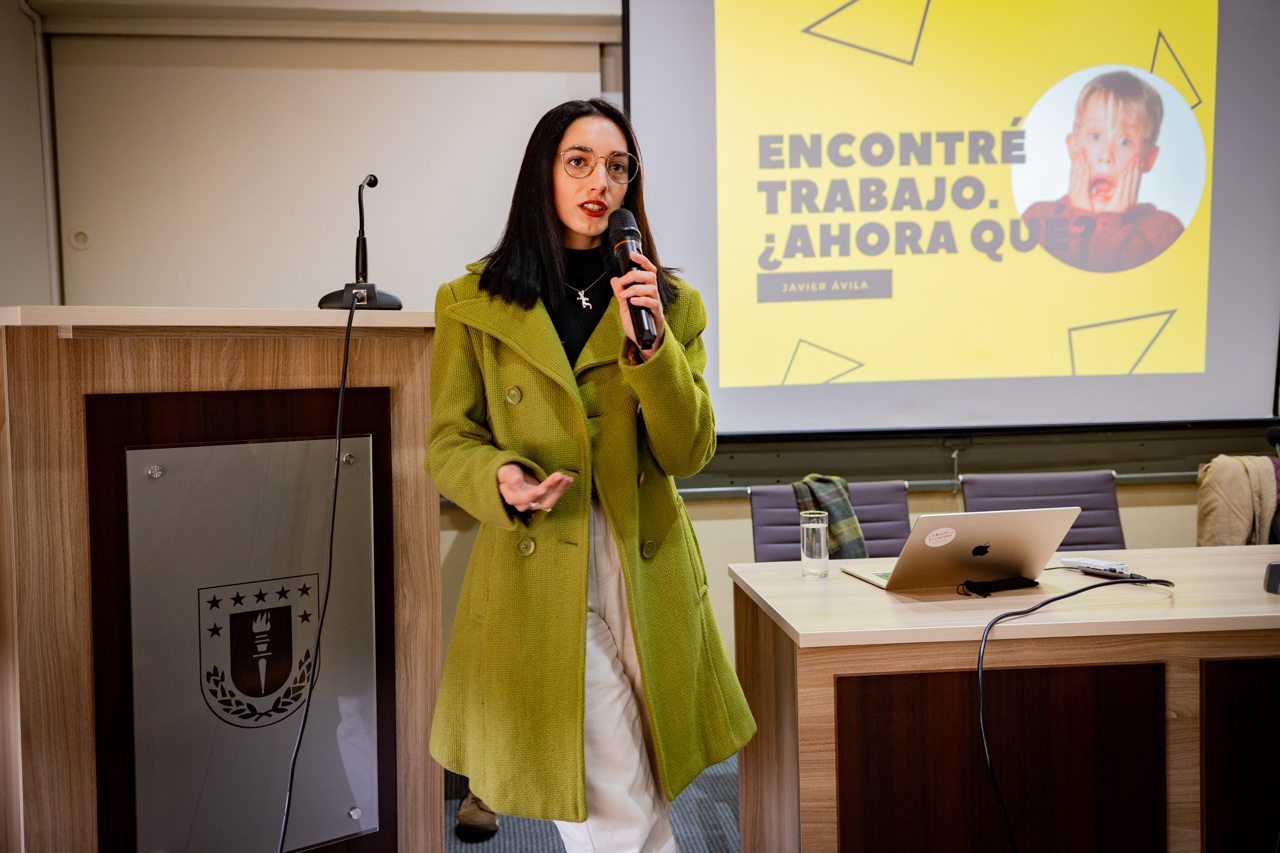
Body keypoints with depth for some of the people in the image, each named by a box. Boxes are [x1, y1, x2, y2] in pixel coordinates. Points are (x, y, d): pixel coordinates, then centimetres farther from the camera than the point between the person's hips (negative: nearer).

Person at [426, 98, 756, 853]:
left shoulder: (670, 303, 7)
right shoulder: (474, 305, 2)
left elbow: (689, 454, 0)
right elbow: (449, 443, 3)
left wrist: (650, 345, -14)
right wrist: (502, 479, -19)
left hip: (646, 572, 3)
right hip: (536, 575, -2)